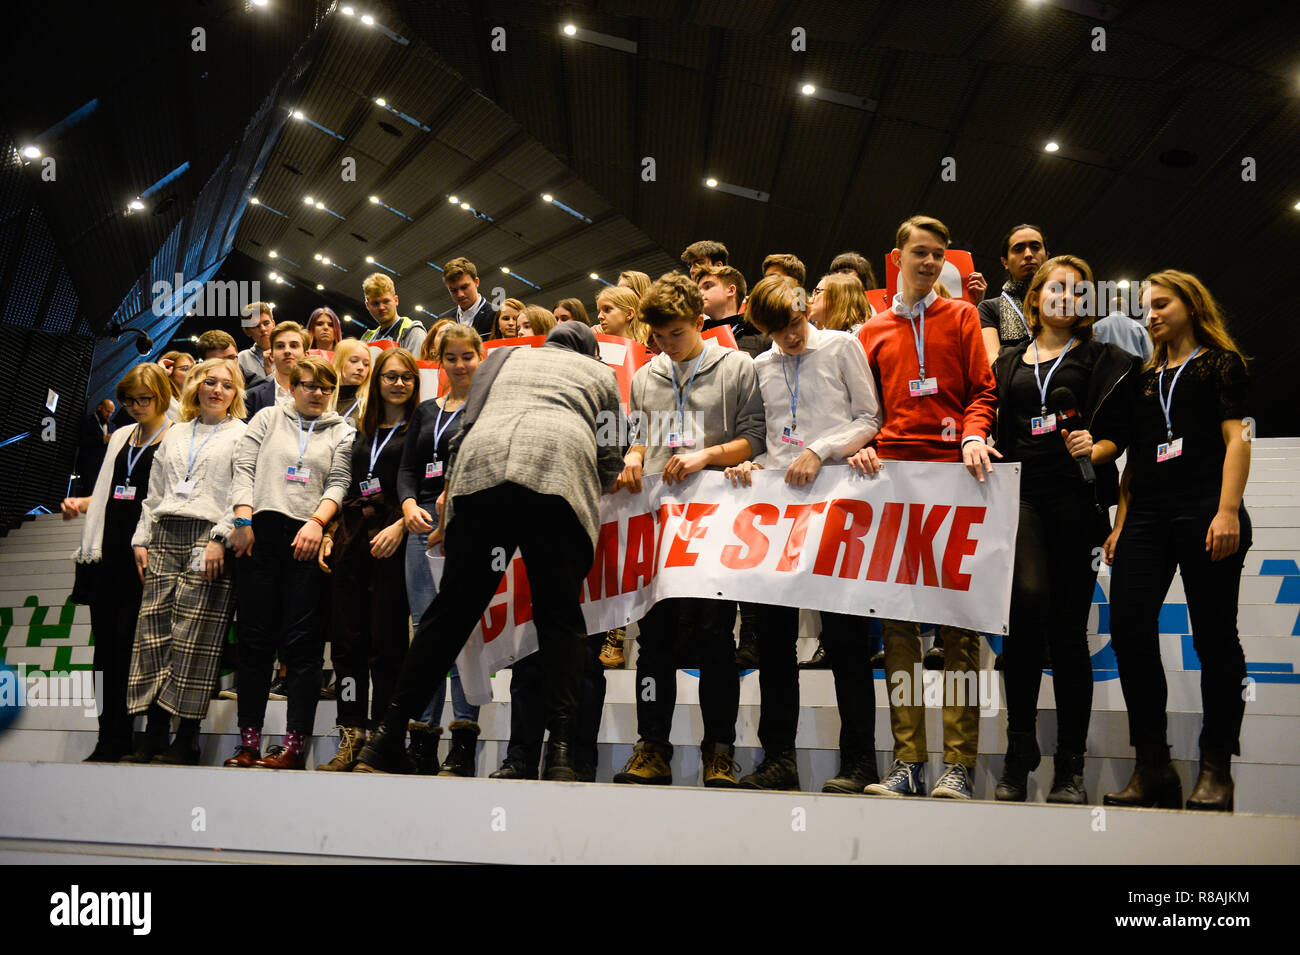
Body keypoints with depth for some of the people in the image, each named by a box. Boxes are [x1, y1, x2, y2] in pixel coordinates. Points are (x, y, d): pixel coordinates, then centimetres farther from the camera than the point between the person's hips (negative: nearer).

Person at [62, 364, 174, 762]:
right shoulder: (121, 437, 20)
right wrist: (79, 503, 10)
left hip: (145, 556, -7)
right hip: (108, 551, 7)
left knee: (130, 644, -7)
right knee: (106, 645, 5)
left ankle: (118, 740, 2)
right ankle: (109, 739, 11)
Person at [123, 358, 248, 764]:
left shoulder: (242, 434, 6)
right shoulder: (174, 435, 22)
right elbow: (154, 492, 21)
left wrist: (219, 539, -14)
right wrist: (142, 539, 12)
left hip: (208, 539, -5)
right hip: (166, 539, 5)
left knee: (194, 637, -9)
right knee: (154, 631, -1)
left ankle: (186, 738, -5)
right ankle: (153, 735, 3)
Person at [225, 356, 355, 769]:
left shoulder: (341, 433, 14)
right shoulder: (268, 418, 16)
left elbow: (339, 483, 4)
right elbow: (244, 468, 7)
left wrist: (317, 522, -13)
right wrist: (244, 519, -5)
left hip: (308, 539, -1)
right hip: (262, 533, 1)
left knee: (302, 643, -4)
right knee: (254, 638, 0)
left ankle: (295, 745, -3)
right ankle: (249, 742, 5)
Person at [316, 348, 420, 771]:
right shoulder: (362, 431, 21)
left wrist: (400, 526, -17)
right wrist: (330, 533, 12)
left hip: (392, 540, -5)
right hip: (351, 540, 5)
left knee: (386, 642, -6)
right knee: (346, 641, 2)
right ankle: (350, 739, 7)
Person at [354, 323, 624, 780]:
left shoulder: (503, 356, 35)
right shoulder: (601, 373, 31)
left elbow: (467, 424, 27)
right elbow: (609, 459, 25)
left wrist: (449, 486, 35)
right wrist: (594, 493, 41)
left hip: (481, 466, 2)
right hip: (560, 467, -2)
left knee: (453, 606, 4)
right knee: (558, 613, -1)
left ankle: (387, 738, 5)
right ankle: (561, 748, -14)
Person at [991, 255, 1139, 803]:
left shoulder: (1101, 360, 13)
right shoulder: (1009, 363, 20)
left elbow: (1118, 431, 6)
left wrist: (1095, 450, -13)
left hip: (1075, 496, -1)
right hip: (1020, 495, 1)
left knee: (1069, 625, 0)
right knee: (1028, 598, -24)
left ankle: (1070, 766, 8)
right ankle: (1019, 749, -15)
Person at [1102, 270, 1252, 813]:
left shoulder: (1220, 362, 7)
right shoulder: (1145, 378, 22)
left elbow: (1236, 437, -3)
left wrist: (1228, 511, -15)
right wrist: (1121, 523, 12)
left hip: (1202, 505, -5)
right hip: (1146, 513, 5)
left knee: (1214, 637, -1)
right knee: (1129, 632, -6)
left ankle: (1216, 770, 7)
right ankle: (1153, 767, 2)